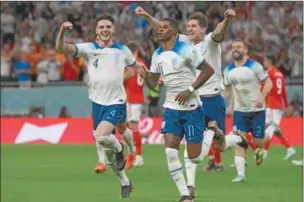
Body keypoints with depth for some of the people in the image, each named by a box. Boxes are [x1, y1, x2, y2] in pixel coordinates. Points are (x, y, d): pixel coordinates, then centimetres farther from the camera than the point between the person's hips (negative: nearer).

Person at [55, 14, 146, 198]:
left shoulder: (123, 50, 0)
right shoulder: (88, 48, -2)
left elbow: (137, 66, 19)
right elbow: (61, 48, -15)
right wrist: (63, 31, -32)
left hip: (116, 103, -3)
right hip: (97, 103, 3)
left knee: (101, 136, -29)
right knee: (107, 152, 10)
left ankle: (119, 148, 4)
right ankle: (125, 183, 28)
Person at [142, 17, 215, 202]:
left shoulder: (185, 50, -13)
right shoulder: (157, 55, 6)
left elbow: (209, 70, -12)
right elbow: (154, 81, 15)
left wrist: (190, 90, -18)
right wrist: (145, 75, -9)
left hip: (191, 108, -5)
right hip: (172, 109, 5)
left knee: (194, 157, -1)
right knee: (171, 151, -12)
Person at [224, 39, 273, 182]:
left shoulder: (254, 66, -11)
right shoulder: (228, 70, 2)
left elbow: (268, 83, -9)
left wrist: (261, 97, -24)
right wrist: (231, 104, 9)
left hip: (257, 110, -3)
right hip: (240, 110, 3)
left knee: (258, 141, 0)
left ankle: (259, 151, 39)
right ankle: (240, 174, -14)